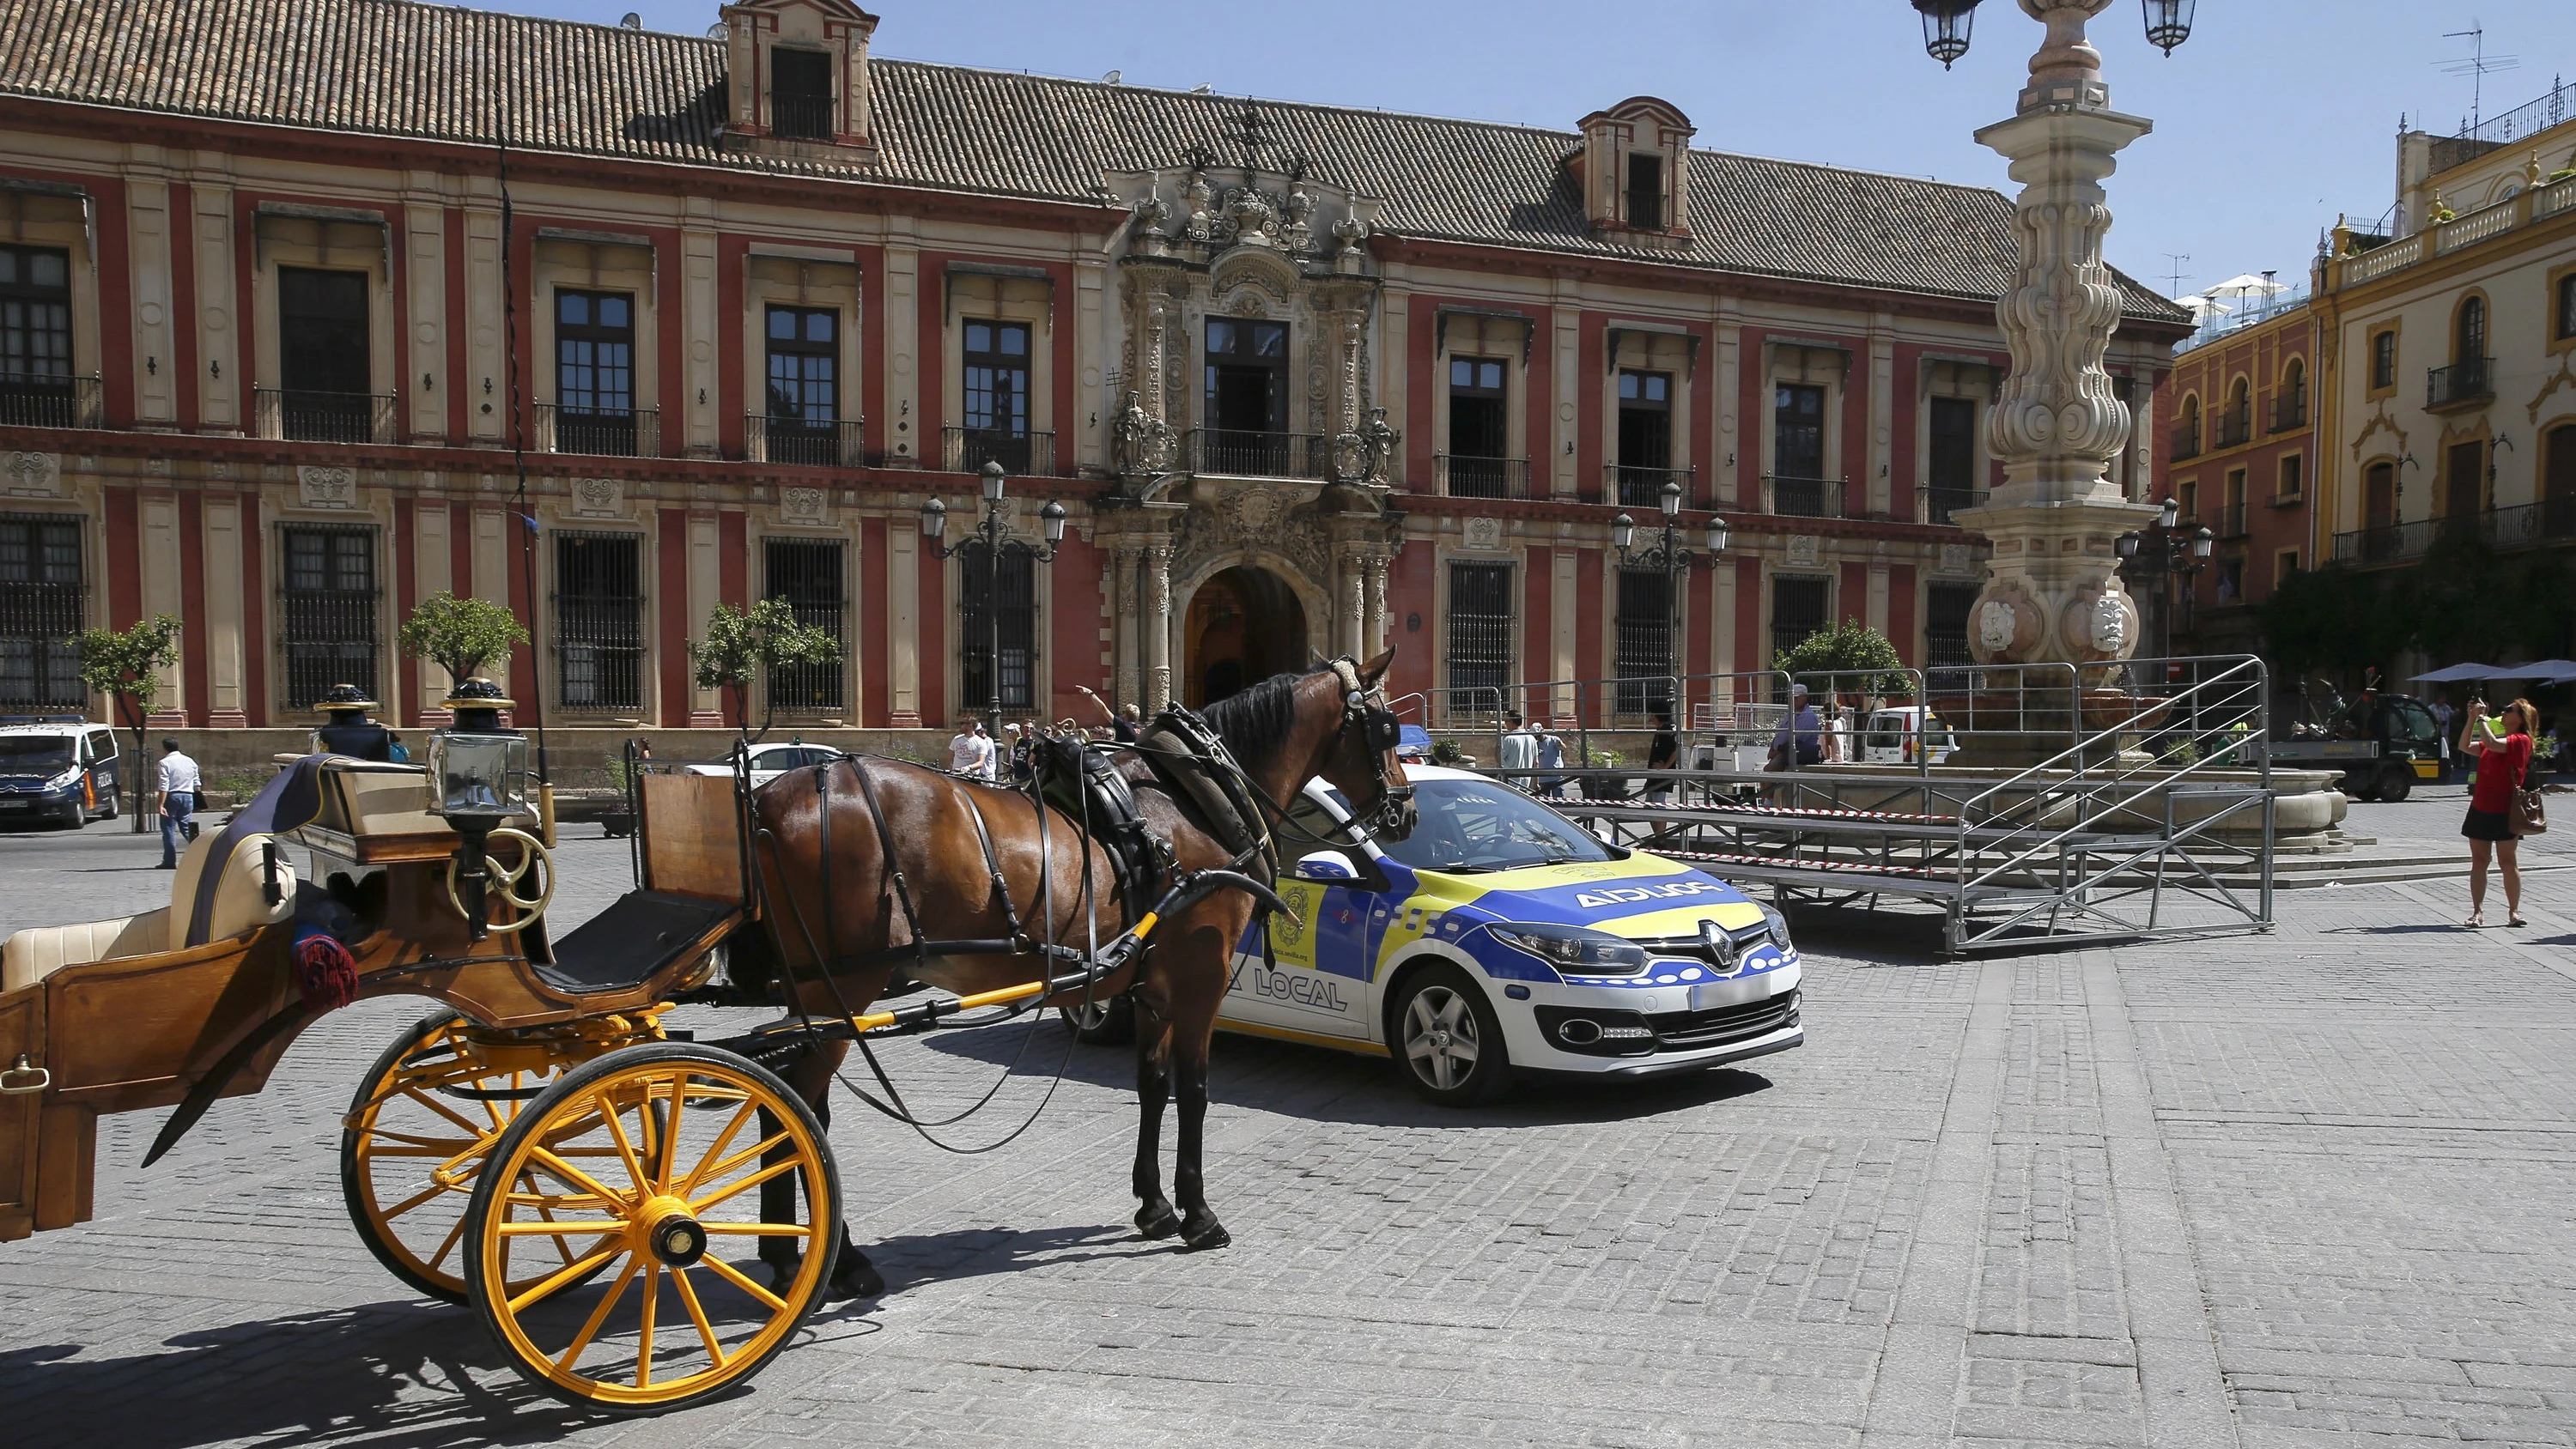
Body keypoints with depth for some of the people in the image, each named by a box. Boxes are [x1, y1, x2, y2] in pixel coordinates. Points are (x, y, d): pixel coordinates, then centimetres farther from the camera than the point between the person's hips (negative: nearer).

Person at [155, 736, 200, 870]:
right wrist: (197, 802, 21)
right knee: (186, 827, 12)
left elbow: (164, 786, -13)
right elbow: (196, 783, 14)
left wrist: (161, 805, -14)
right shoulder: (190, 761, 12)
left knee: (169, 829, 2)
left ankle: (170, 861, 2)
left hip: (172, 796, -5)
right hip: (188, 796, 5)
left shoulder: (165, 762, -6)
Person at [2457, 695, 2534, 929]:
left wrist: (2481, 717, -14)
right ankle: (2478, 912, 5)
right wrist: (2472, 719, 5)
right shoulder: (2497, 740, 16)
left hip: (2504, 812, -7)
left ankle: (2514, 912, 10)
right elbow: (2465, 747, 14)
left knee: (2508, 863, 1)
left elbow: (2491, 743, -25)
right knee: (2479, 861, 4)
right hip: (2480, 808, 7)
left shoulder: (2521, 741, -9)